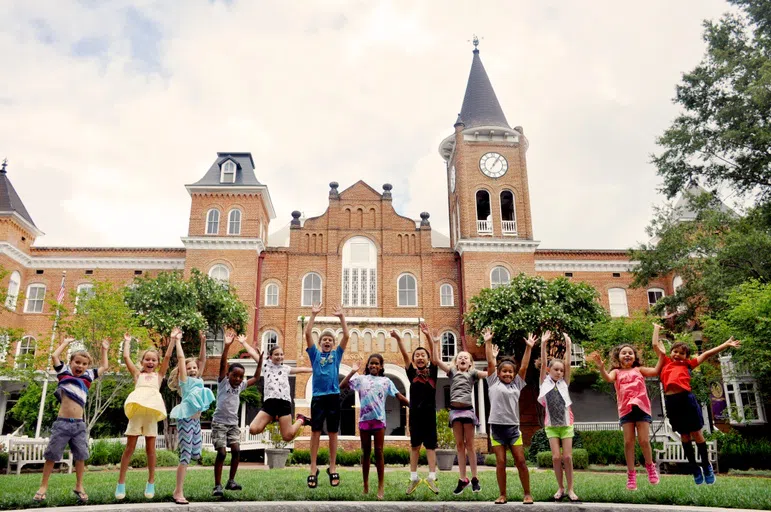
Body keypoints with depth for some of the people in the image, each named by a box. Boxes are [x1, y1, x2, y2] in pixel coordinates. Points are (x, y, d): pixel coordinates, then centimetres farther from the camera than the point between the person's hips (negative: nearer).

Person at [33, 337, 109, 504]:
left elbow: (104, 367, 22)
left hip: (79, 424, 3)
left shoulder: (88, 377, 12)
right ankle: (43, 486, 14)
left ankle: (79, 487, 15)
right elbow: (54, 356, 0)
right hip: (62, 422, -3)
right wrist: (66, 342, 11)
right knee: (51, 455, 3)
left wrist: (104, 349, 26)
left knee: (80, 456, 5)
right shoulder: (64, 373, 5)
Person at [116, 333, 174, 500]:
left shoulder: (159, 375, 20)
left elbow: (167, 357, 15)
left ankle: (151, 483, 12)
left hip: (152, 412, 0)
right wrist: (127, 341, 28)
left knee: (150, 448, 5)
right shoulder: (137, 374, 21)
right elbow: (126, 357, 18)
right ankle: (121, 483, 9)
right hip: (136, 411, 0)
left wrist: (173, 340, 16)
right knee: (129, 447, 3)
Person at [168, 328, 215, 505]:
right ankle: (179, 493, -1)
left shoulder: (198, 380, 12)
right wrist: (177, 341, -8)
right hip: (186, 420, -7)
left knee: (195, 453, 9)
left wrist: (203, 342, 11)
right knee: (185, 456, -7)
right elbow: (181, 359, -9)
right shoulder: (185, 380, -4)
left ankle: (178, 489, 25)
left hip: (196, 420, 7)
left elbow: (202, 359, 15)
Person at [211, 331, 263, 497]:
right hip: (219, 422, -5)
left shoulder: (240, 386, 6)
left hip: (233, 423, 5)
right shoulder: (223, 382, -7)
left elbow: (256, 378, 7)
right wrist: (227, 345, -35)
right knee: (222, 453, -10)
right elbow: (222, 364, -21)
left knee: (236, 451, -5)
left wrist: (259, 362, -7)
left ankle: (231, 481, 10)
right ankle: (217, 485, -1)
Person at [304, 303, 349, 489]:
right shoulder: (315, 354, 8)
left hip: (334, 396, 1)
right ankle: (313, 469, 7)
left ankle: (332, 468, 14)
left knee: (333, 433, 6)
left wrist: (341, 317, -7)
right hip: (318, 396, 0)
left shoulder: (336, 354, 9)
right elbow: (307, 334, -3)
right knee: (316, 432, 1)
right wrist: (313, 315, -9)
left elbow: (346, 336, -1)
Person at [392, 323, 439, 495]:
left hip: (429, 412, 0)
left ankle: (431, 478, 8)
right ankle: (414, 477, 17)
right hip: (415, 412, 0)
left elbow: (433, 353, -8)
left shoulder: (432, 371, 5)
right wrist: (398, 339, -22)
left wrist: (429, 336, -21)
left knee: (430, 445, 5)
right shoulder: (412, 372, 4)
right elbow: (404, 354, -8)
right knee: (414, 445, 9)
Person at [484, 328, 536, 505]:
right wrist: (488, 342, -4)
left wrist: (529, 347, 2)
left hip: (513, 427, 2)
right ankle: (502, 495, 13)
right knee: (500, 462, 3)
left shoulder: (517, 384, 10)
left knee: (521, 461, 2)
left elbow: (524, 366, 6)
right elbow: (490, 362, 0)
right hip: (497, 427, -2)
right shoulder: (493, 382, 5)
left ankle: (527, 494, 13)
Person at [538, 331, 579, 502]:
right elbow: (543, 364, -7)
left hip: (566, 424, 1)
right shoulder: (544, 383, 1)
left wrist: (568, 345, -10)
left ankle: (570, 489, 9)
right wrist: (543, 344, -14)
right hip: (551, 425, -1)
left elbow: (568, 364, -3)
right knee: (556, 457, -4)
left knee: (567, 457, -2)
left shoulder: (564, 383, 5)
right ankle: (560, 488, 10)